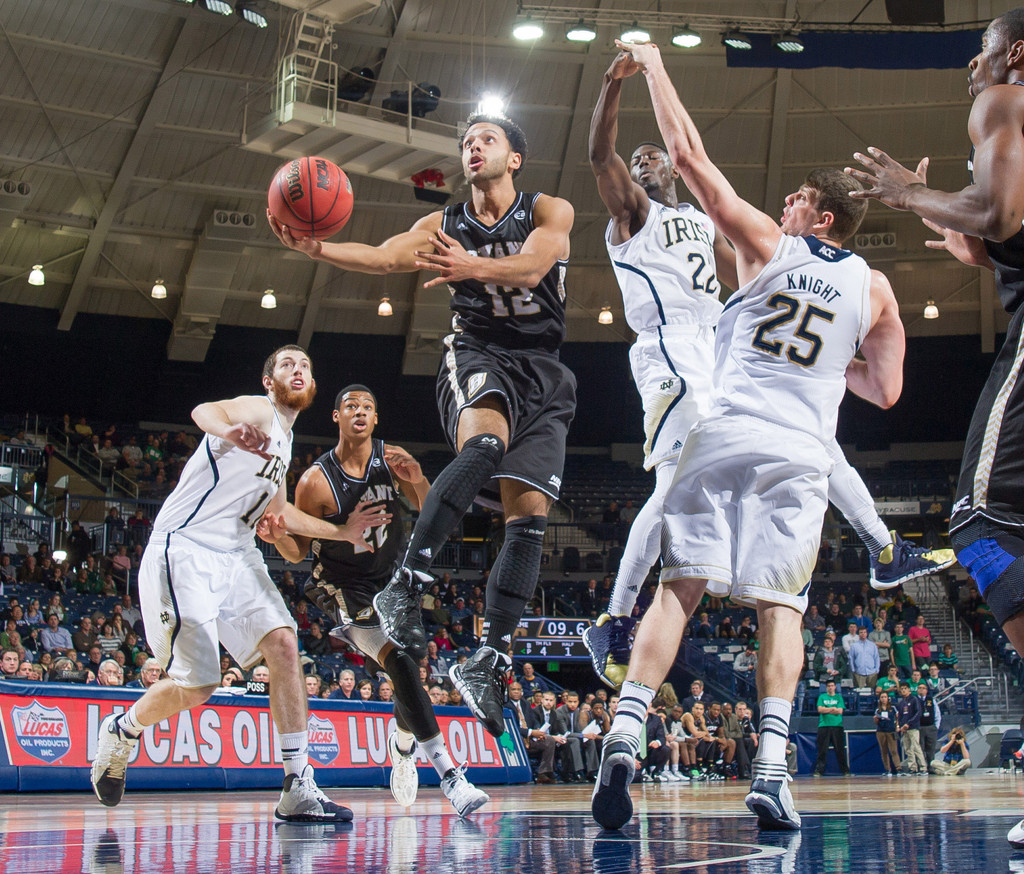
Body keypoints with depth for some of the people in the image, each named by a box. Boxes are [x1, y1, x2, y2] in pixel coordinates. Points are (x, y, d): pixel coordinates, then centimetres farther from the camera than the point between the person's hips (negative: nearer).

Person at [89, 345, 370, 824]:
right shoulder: (259, 411, -6)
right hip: (184, 548, -8)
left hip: (235, 554, 8)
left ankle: (299, 790, -11)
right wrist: (231, 430, -54)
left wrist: (342, 531, 33)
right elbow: (204, 411, -30)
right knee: (195, 685, -13)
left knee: (284, 646, -11)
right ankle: (121, 731, 19)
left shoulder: (283, 441, 21)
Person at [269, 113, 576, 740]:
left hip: (542, 372, 1)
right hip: (478, 354, -1)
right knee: (485, 444, -35)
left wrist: (472, 267, -39)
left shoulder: (551, 212, 3)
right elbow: (383, 258, -8)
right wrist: (316, 247, -28)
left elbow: (531, 267, -18)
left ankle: (492, 661, -4)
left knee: (530, 513, -8)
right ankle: (406, 587, -39)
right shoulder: (445, 226, 9)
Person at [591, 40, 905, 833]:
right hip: (802, 453, 1)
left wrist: (654, 69, 17)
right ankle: (772, 768, -12)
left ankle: (624, 736, -16)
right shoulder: (874, 289, 13)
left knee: (678, 588, -2)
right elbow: (886, 390, 17)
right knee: (780, 606, 2)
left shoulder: (766, 244, 7)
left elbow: (689, 156, 8)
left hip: (727, 435, -1)